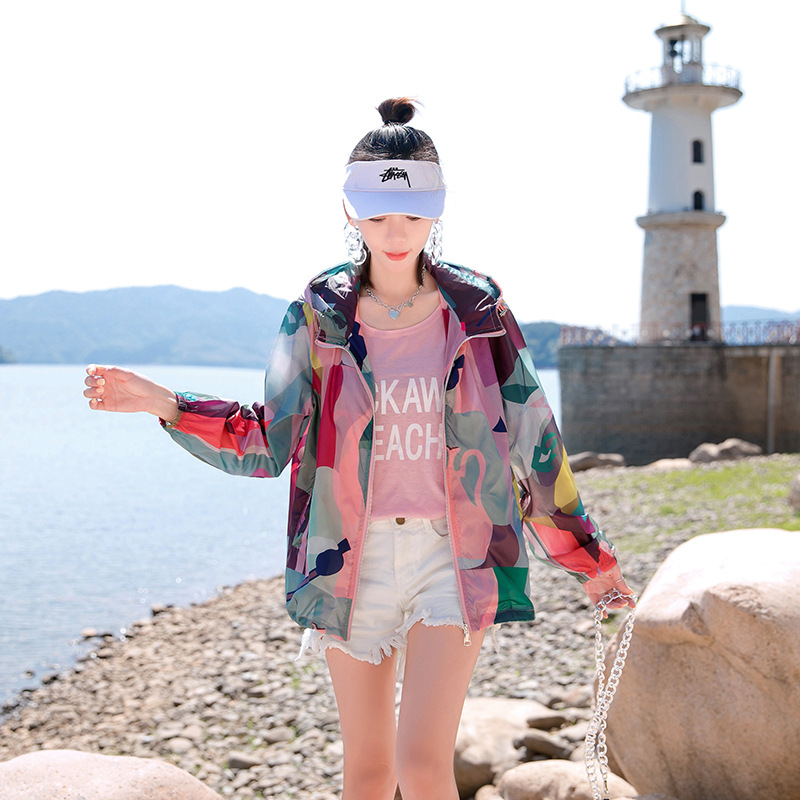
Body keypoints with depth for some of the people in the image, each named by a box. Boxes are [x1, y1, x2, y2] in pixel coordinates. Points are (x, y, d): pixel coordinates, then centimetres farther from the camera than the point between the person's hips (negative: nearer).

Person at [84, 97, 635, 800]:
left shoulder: (479, 310, -2)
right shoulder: (318, 315, 0)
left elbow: (534, 442, 4)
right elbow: (267, 443, 0)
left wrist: (590, 558, 7)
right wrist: (160, 402, -12)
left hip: (455, 553, -1)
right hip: (354, 555, 2)